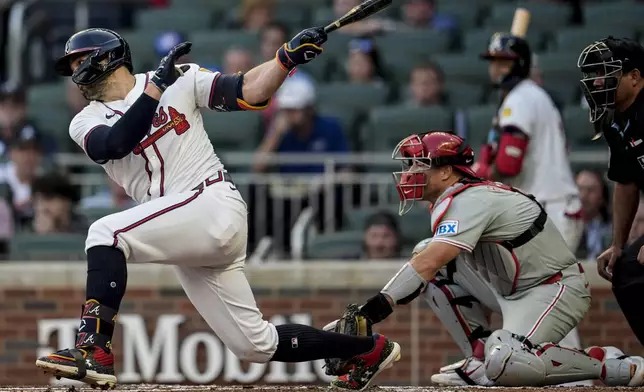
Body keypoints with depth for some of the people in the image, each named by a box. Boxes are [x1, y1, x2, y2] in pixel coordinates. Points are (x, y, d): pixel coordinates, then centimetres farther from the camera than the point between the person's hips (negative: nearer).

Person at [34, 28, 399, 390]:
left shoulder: (179, 79, 6)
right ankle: (370, 348, 21)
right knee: (256, 345, 6)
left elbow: (246, 93, -1)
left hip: (215, 207, -6)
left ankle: (94, 351, -32)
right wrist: (157, 85, -13)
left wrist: (287, 57, -16)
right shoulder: (87, 122, 13)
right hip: (184, 237, 6)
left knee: (106, 233, -25)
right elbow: (115, 143, -9)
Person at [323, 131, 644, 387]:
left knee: (504, 366, -32)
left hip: (556, 289, -10)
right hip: (511, 291, 10)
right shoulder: (448, 203, 10)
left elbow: (427, 266, -32)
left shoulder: (470, 200, -21)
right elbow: (429, 265, 12)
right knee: (425, 251, 2)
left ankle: (613, 366, -15)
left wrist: (370, 313, -37)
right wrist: (364, 315, 0)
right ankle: (482, 360, 2)